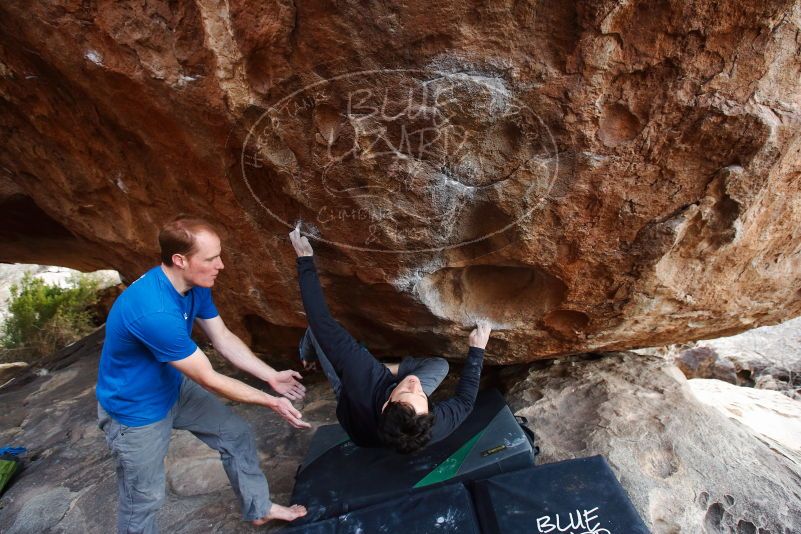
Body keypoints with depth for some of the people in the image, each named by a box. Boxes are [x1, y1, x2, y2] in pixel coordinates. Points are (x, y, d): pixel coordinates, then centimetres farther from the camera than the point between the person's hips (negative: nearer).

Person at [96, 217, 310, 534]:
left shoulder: (195, 285, -13)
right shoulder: (155, 312, -39)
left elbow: (224, 339, -3)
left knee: (236, 434, 12)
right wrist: (271, 402, -22)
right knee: (144, 499, 11)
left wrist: (272, 376, -9)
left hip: (175, 388, 8)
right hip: (135, 410, -8)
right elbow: (209, 380, -31)